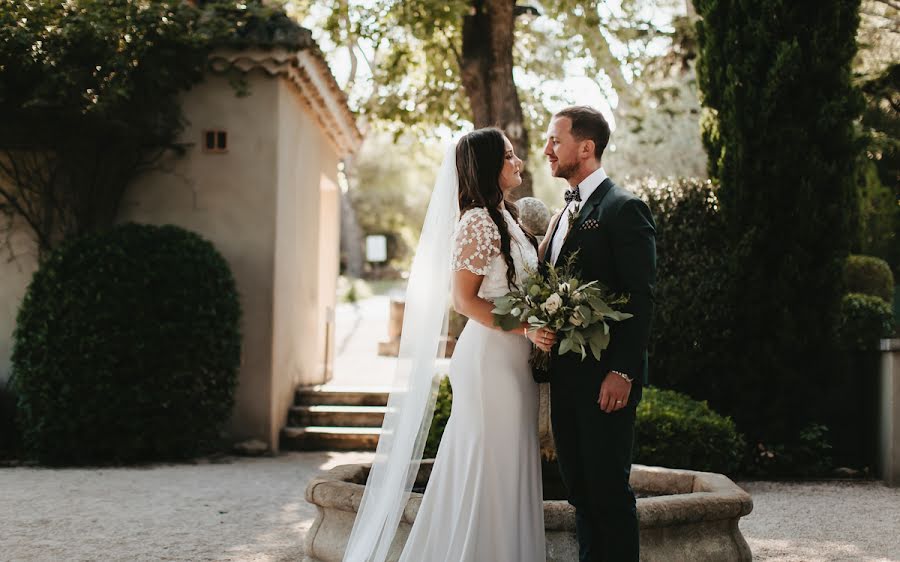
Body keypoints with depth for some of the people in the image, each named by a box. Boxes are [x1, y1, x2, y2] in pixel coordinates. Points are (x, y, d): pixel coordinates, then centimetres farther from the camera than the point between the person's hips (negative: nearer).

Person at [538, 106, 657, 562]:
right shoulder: (564, 214, 17)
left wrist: (622, 372, -20)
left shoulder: (624, 208, -10)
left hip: (604, 377, -8)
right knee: (579, 488, 13)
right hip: (565, 375, 9)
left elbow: (640, 298, -15)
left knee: (608, 490, -3)